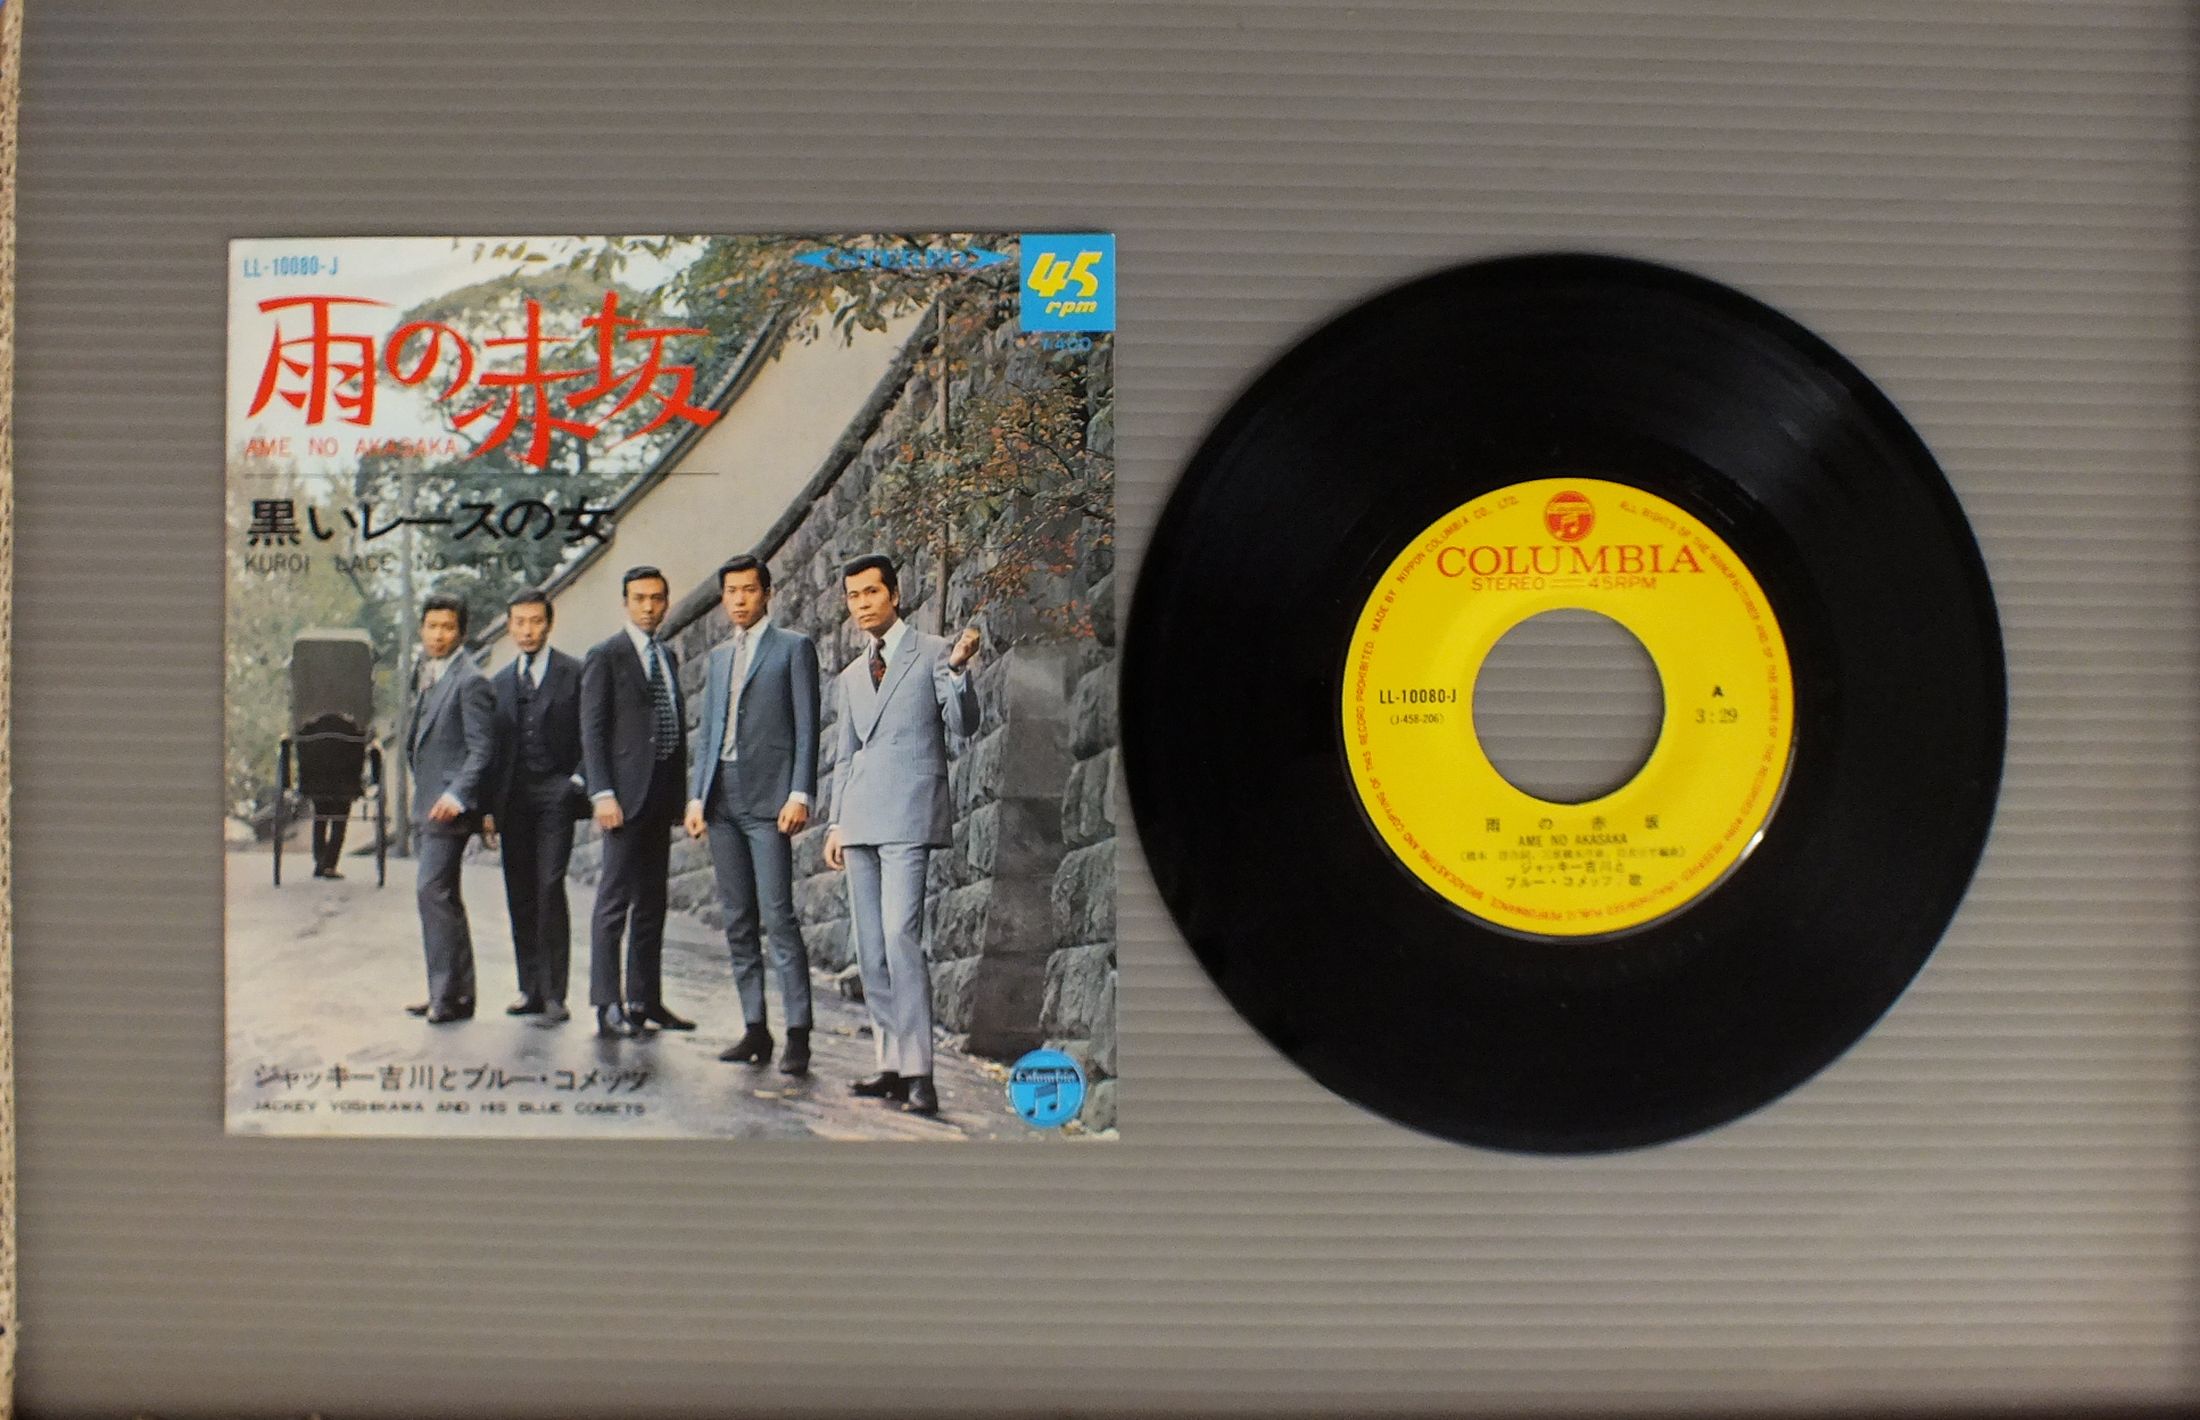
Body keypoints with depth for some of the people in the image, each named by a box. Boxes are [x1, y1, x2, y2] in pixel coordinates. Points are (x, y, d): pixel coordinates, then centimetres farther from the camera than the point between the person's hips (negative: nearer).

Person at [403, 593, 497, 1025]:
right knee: (440, 896, 12)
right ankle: (449, 991, 19)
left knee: (433, 890, -13)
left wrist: (457, 795, -23)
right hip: (426, 803, 9)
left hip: (449, 805, -9)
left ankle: (450, 995, -9)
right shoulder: (426, 676, 17)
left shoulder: (469, 681, -10)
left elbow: (483, 748, -16)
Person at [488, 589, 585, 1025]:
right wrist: (490, 804, 9)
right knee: (520, 895, 5)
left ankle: (554, 993, -9)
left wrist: (577, 782, -11)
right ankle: (531, 989, 12)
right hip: (513, 800, 5)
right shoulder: (499, 683, 16)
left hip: (555, 794, -5)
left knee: (550, 889, -12)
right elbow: (493, 746, 16)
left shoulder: (575, 674, 2)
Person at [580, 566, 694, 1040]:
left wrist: (680, 790, 13)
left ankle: (644, 1000, 16)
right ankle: (608, 1006, -5)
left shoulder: (668, 656, 17)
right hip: (627, 791, -7)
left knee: (652, 900, 10)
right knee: (615, 899, -7)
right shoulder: (605, 656, -3)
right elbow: (592, 730, -8)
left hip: (662, 791, 7)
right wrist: (602, 793, -16)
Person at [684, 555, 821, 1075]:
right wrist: (696, 796, 12)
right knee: (737, 920, 5)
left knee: (778, 915, -11)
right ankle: (755, 1029, 10)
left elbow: (806, 726, -4)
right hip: (722, 798, 6)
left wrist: (799, 794, -13)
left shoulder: (793, 647, 3)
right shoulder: (718, 656, 21)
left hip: (768, 797, -6)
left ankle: (797, 1035, -9)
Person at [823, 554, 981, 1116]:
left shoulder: (933, 652, 3)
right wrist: (835, 823, 17)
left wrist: (958, 670, -23)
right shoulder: (852, 677, 21)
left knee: (900, 938, -17)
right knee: (870, 950, 5)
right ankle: (892, 1065, 12)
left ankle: (918, 1074, -16)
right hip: (860, 823, 7)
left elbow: (964, 724, -7)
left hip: (909, 817, -7)